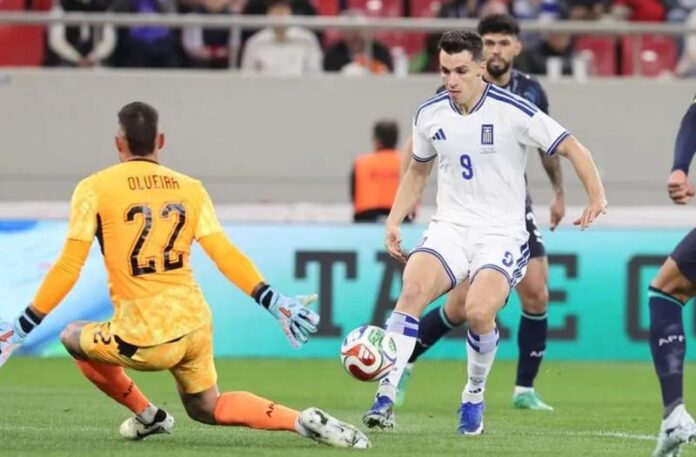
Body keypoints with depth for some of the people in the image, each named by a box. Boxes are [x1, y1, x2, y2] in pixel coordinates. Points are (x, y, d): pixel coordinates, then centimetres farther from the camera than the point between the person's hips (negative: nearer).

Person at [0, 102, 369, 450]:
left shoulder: (94, 190, -5)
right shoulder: (190, 189, 6)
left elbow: (69, 268, -7)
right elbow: (227, 257, 1)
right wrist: (276, 304, 6)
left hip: (145, 340, -5)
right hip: (196, 326, 5)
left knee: (73, 337, 23)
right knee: (207, 408, 24)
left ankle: (146, 416, 24)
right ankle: (302, 422, 3)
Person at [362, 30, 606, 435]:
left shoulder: (514, 112, -11)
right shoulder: (430, 115, 3)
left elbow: (573, 149, -5)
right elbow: (418, 171, 21)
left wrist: (596, 195, -20)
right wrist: (395, 220, 9)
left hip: (502, 235, -3)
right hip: (450, 229, 3)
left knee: (479, 310, -27)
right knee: (412, 289, -26)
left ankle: (474, 397, 1)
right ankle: (385, 397, -26)